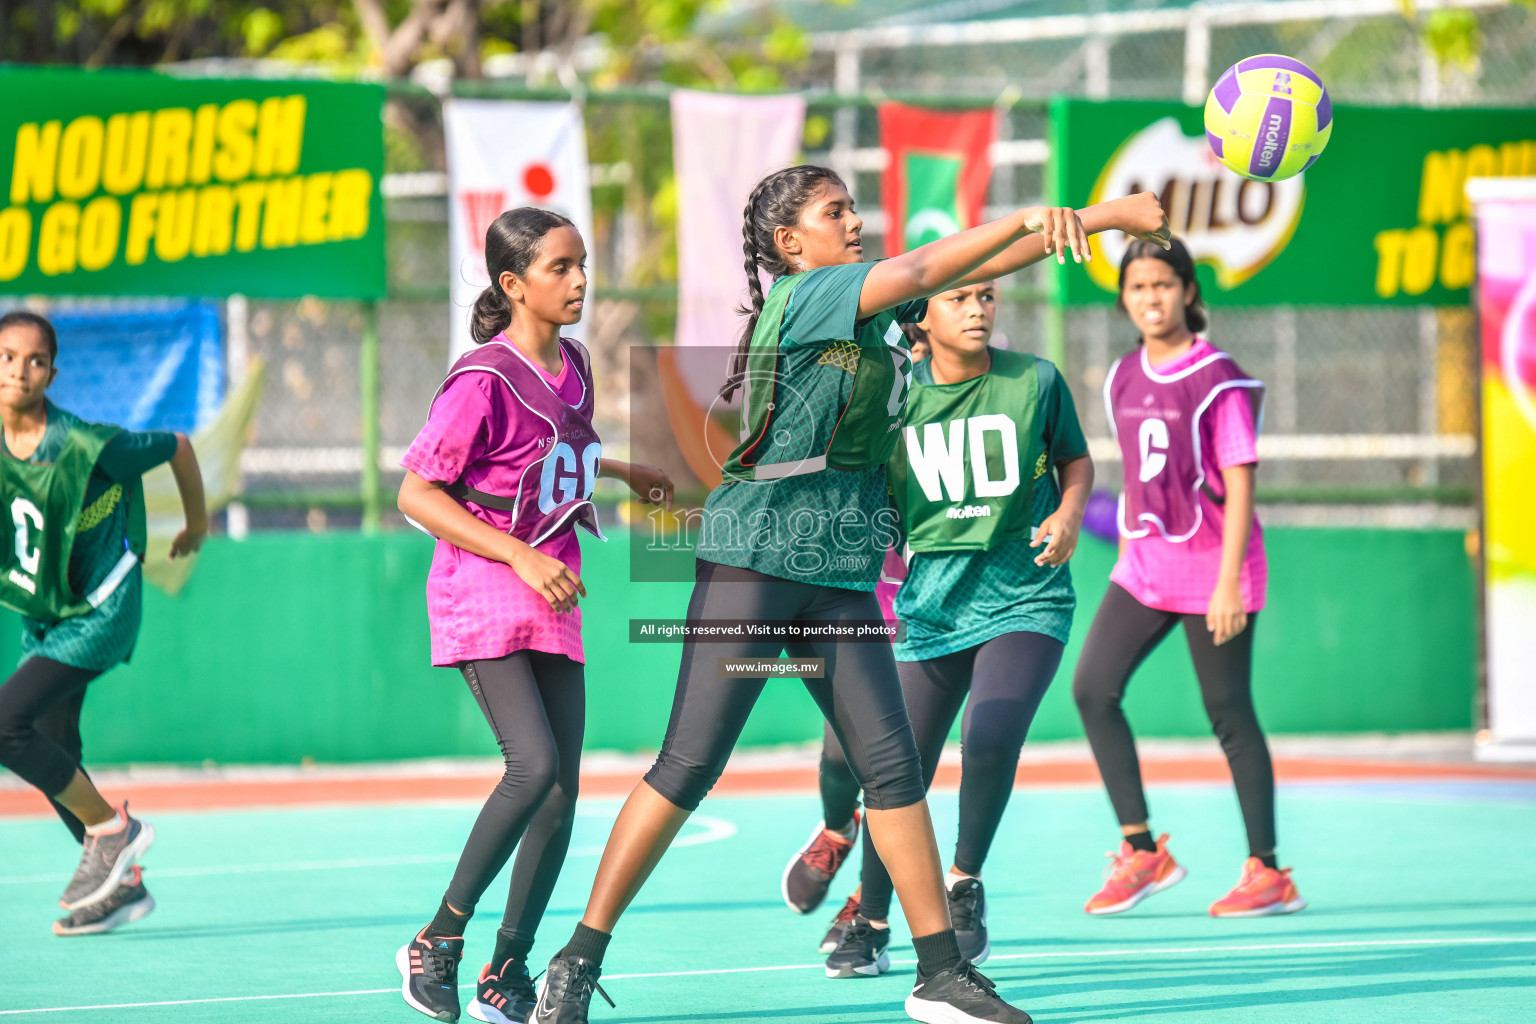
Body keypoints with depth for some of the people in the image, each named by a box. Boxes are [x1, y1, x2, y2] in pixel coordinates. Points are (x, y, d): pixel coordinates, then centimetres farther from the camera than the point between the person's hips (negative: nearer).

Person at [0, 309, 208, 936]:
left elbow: (178, 447, -7)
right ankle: (123, 884, 27)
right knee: (52, 755, 11)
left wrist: (197, 523, 9)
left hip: (96, 613, -7)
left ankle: (111, 826, -2)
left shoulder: (85, 446, -23)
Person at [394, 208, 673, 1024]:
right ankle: (437, 941, -8)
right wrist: (521, 556, -21)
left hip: (553, 604, 8)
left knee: (561, 791, 2)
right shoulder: (483, 380, -15)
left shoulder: (573, 367, 8)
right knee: (534, 765, -22)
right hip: (483, 598, -8)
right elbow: (417, 495, -15)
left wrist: (623, 472, 33)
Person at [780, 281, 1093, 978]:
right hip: (933, 605, 2)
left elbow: (1076, 458, 12)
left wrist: (1069, 511, -7)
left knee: (990, 737, -25)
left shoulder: (1035, 382, -4)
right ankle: (868, 926, 25)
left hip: (1025, 600, -2)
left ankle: (965, 883, 1)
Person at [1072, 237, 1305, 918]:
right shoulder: (1123, 379, 9)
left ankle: (1268, 873, 7)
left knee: (1229, 713, -2)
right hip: (1144, 566, 6)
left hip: (1212, 566, -6)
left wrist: (1229, 581, -20)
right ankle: (1142, 851, 3)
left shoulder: (1218, 380, -11)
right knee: (1092, 689, -5)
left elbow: (1239, 486, -14)